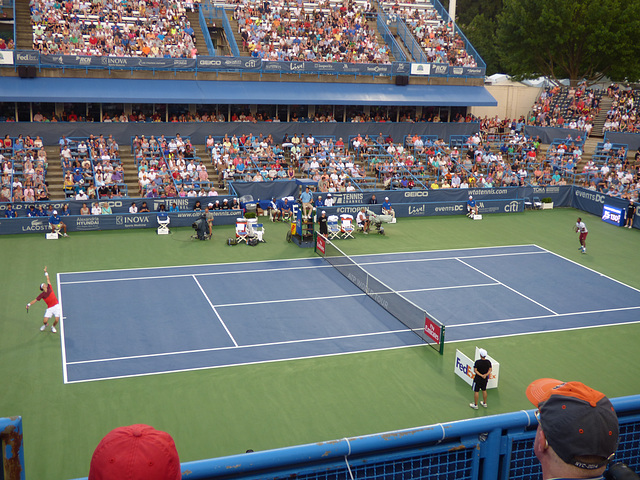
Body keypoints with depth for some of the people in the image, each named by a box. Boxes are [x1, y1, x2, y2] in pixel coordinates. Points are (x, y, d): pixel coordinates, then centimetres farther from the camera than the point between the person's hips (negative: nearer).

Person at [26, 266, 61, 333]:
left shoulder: (49, 288, 6)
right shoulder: (42, 295, 2)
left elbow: (48, 279, 12)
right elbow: (35, 300, 4)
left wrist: (46, 272, 14)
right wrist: (29, 304, -8)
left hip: (56, 306, 0)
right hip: (50, 308, 0)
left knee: (56, 320, -12)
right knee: (45, 321, -7)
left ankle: (53, 327, 22)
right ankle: (46, 325, 33)